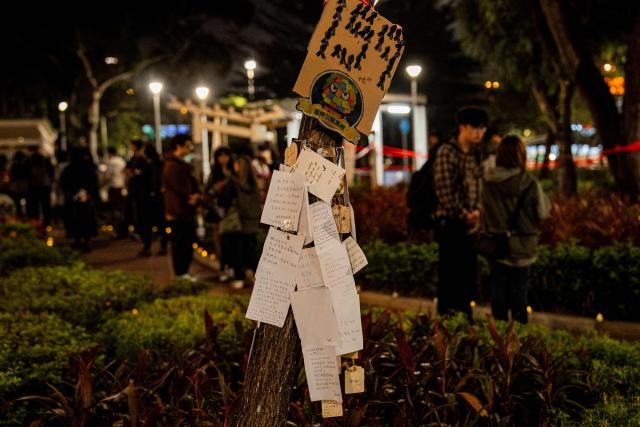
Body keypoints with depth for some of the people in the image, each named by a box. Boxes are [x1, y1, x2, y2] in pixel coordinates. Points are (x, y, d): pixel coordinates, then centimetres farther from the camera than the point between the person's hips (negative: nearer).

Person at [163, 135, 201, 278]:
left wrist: (196, 195, -2)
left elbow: (192, 184, 18)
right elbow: (179, 187, -19)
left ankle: (184, 272, 20)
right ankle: (181, 274, 0)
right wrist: (191, 196, -6)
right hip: (178, 212, -10)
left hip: (187, 210, 10)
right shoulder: (172, 165, -13)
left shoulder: (183, 165, 19)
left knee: (188, 242, 13)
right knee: (179, 243, -5)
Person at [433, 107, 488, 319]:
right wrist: (464, 215, -13)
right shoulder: (447, 152, -11)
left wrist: (477, 211, -2)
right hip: (450, 223, -7)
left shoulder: (475, 154, 12)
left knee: (468, 274, 12)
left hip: (470, 225, 7)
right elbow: (445, 192, -17)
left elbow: (479, 186, 15)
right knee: (449, 275, -2)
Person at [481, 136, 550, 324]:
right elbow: (543, 211, -5)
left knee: (498, 293, 11)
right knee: (519, 294, 9)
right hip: (522, 248, -2)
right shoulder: (529, 183, -17)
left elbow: (483, 212, 4)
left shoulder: (488, 183, -7)